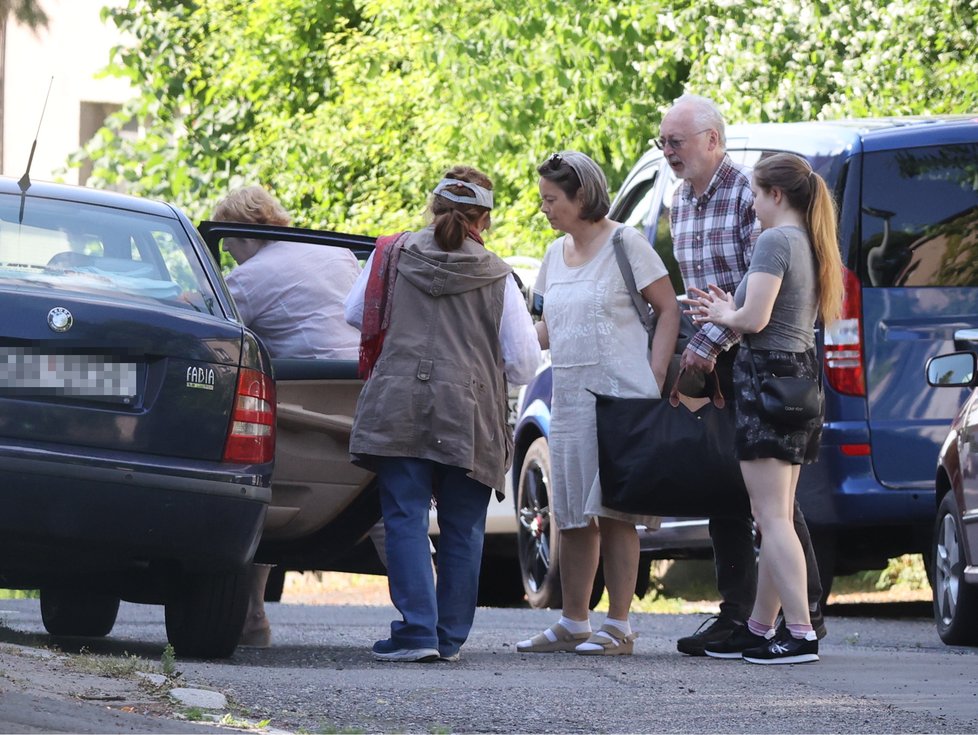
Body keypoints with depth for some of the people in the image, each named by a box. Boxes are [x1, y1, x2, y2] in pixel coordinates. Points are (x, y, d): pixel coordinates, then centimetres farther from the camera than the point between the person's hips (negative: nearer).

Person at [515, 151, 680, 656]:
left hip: (620, 397, -7)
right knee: (572, 515, 8)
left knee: (615, 511, -7)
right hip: (569, 400, 7)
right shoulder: (556, 254, 16)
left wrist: (654, 380, -14)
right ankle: (572, 624, 14)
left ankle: (618, 627, -4)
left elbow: (668, 310, -5)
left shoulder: (625, 244, -5)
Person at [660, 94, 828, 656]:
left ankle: (805, 612, 3)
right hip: (710, 363, 8)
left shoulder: (748, 194, -12)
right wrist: (693, 347, 8)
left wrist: (711, 343, -22)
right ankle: (736, 614, 8)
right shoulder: (682, 204, 14)